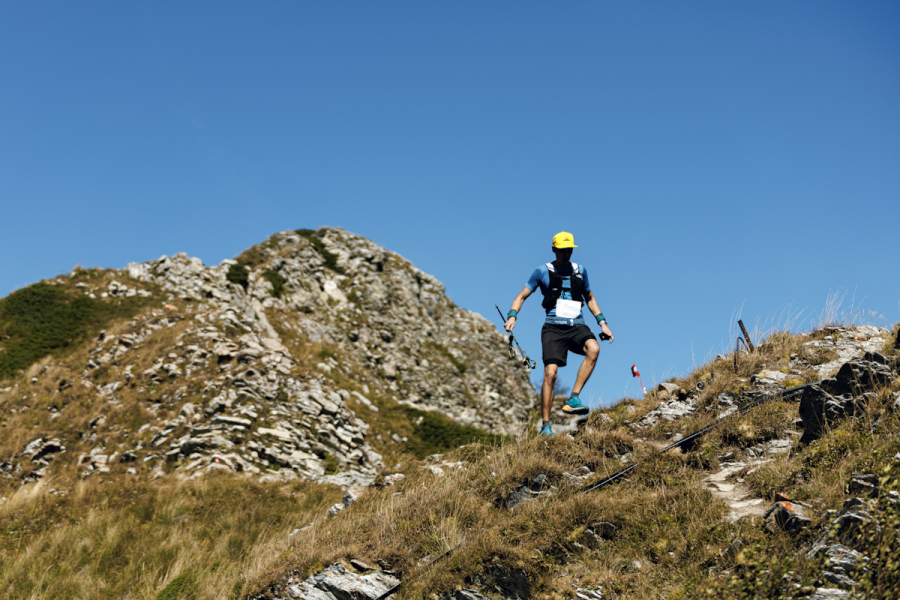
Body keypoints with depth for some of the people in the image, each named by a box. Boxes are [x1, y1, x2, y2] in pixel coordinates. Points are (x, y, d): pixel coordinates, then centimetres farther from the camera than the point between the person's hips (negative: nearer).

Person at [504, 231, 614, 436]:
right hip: (553, 327, -2)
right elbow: (522, 296, 9)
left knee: (593, 348, -30)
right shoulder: (543, 272, 6)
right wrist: (512, 316, -9)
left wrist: (603, 323, 18)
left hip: (577, 326, 2)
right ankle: (545, 425, -8)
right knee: (550, 373, -16)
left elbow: (589, 298, 27)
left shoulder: (580, 271, 14)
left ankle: (573, 399, -27)